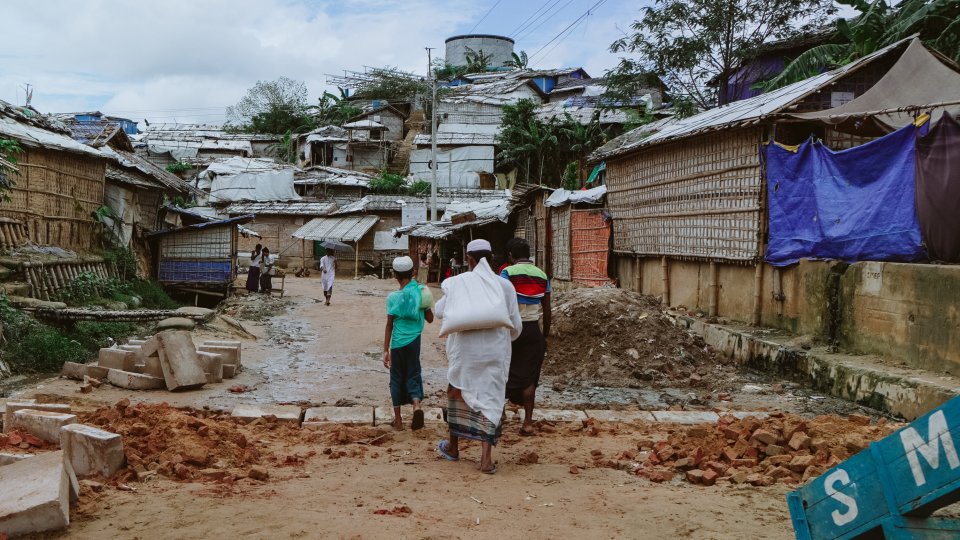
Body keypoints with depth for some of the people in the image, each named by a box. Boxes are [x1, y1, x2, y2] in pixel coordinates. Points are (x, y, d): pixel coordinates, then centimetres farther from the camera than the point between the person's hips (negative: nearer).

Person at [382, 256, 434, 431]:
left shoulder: (394, 297, -9)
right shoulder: (420, 292, -3)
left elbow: (389, 326, -7)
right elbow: (430, 318, 4)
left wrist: (386, 350, -3)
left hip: (398, 343, -2)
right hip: (414, 341, 2)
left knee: (397, 378, 11)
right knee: (413, 375, 13)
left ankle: (398, 419, 15)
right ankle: (417, 404, -15)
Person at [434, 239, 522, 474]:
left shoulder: (458, 282, -5)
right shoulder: (504, 285, -2)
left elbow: (439, 311, 5)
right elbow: (515, 325, 2)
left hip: (465, 349, 0)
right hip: (496, 351, 0)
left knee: (457, 393, 20)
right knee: (490, 398, 7)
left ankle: (453, 447, 32)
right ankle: (486, 457, -3)